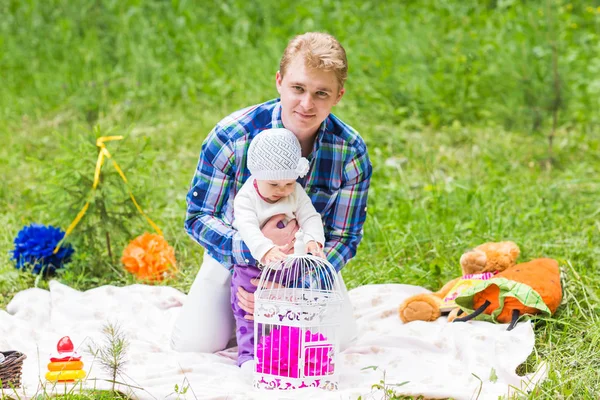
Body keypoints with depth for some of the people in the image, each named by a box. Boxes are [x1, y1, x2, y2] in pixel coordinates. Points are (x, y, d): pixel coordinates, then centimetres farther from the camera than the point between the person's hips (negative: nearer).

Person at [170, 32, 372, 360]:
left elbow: (343, 238, -16)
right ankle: (241, 310, 19)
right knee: (193, 344, -14)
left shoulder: (351, 152, -22)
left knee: (337, 339, -16)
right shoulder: (232, 135, -27)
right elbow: (198, 216, -20)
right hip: (234, 256, -1)